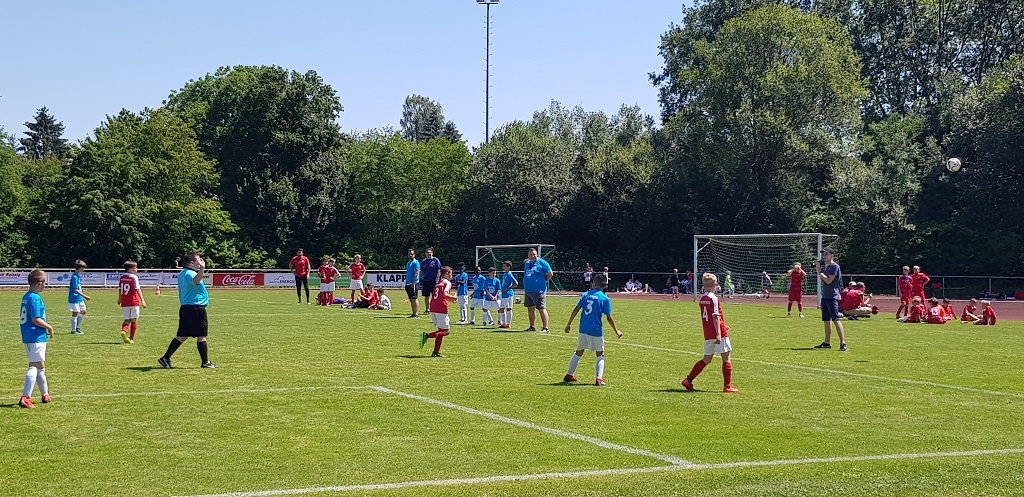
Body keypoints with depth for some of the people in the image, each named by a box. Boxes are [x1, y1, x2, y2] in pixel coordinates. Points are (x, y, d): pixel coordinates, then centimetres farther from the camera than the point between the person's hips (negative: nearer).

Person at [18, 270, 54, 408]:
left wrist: (46, 328, 16)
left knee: (40, 366, 20)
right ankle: (25, 398, -13)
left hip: (28, 337, 10)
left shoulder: (26, 297, 12)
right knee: (35, 366, -8)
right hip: (36, 338, -10)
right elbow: (36, 319, -22)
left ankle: (45, 394, 32)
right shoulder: (35, 298, -17)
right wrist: (49, 327, -7)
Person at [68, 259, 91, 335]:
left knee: (83, 312, 14)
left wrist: (83, 297, 21)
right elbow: (75, 290, -23)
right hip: (74, 298, -10)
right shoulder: (74, 277, -19)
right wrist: (85, 296, -25)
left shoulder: (78, 276, 11)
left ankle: (77, 327, 26)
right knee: (75, 313, -2)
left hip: (79, 298, 10)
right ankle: (73, 330, 6)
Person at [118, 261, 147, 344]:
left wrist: (119, 299, 30)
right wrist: (142, 300, -16)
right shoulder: (134, 277, -9)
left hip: (124, 303, 5)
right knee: (134, 320, 6)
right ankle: (131, 339, 8)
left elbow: (119, 289, 16)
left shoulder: (122, 277, 8)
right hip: (134, 302, -5)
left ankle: (124, 331, -20)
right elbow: (138, 289, -15)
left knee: (127, 320, 10)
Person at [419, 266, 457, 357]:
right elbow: (445, 294, -19)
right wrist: (454, 297, -3)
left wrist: (450, 299, 25)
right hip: (441, 309, -8)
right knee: (445, 331, 0)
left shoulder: (438, 284, 23)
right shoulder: (447, 283, -3)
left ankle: (436, 352, 10)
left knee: (441, 330, 16)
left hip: (432, 308, 8)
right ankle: (427, 336, -19)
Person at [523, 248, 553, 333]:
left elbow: (550, 274, -9)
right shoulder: (527, 264, 15)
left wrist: (543, 281, -3)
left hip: (538, 291, -8)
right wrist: (526, 286, 17)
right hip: (528, 291, 8)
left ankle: (545, 328, -7)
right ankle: (532, 327, 23)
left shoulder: (542, 263, -8)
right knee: (530, 309, 13)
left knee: (542, 309, -8)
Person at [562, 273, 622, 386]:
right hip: (596, 331, -3)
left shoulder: (586, 295, 4)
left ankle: (569, 375, 25)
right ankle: (599, 378, -6)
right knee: (600, 355, 9)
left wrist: (569, 324, 10)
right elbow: (609, 318, -7)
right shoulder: (605, 298, -6)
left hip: (583, 329, 3)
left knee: (579, 352, 19)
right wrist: (616, 331, 3)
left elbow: (576, 310, 2)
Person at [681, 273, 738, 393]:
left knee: (706, 359, 15)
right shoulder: (713, 298, -13)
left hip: (708, 334, 8)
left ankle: (688, 380, 9)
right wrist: (718, 334, -21)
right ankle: (728, 386, 4)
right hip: (719, 333, -8)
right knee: (726, 358, 3)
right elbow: (715, 317, -18)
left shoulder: (702, 298, 11)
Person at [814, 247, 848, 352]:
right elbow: (822, 279, 17)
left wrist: (819, 270, -11)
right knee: (826, 320, 13)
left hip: (833, 297, -9)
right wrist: (818, 269, 6)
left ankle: (843, 343, -19)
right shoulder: (826, 266, 16)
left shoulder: (835, 266, -11)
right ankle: (827, 343, 20)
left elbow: (828, 281, -18)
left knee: (836, 319, -15)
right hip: (825, 296, 9)